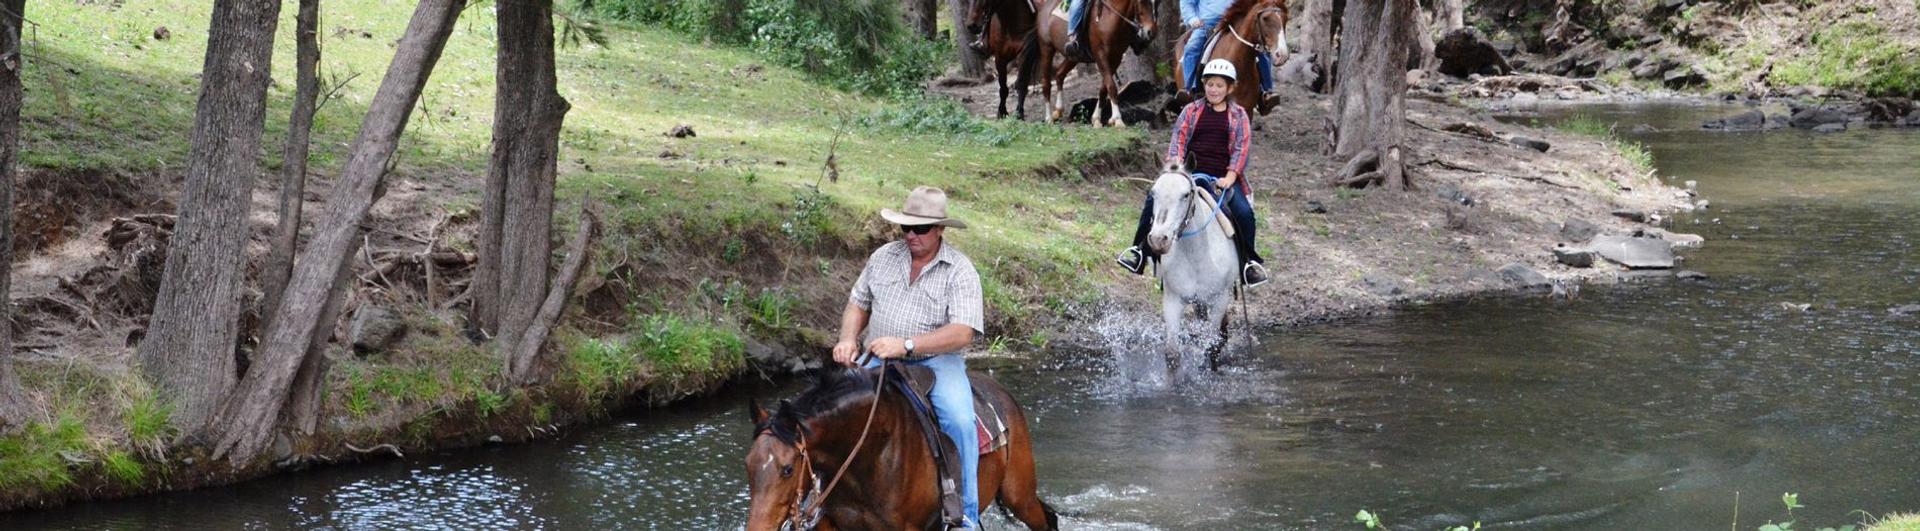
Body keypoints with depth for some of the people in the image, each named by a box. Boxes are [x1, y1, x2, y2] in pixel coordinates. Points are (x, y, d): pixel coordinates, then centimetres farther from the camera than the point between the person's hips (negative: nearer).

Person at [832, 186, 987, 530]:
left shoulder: (960, 271, -5)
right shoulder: (883, 257, 9)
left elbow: (962, 333, -16)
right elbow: (858, 305, 17)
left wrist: (906, 344, -26)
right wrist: (848, 339, -6)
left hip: (937, 360, -3)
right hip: (880, 360, 4)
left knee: (959, 421, -29)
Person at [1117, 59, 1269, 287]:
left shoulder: (1239, 115, 11)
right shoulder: (1192, 111, 12)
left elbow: (1241, 148, 1)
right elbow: (1178, 140, 4)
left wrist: (1230, 178, -14)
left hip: (1223, 177, -1)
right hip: (1191, 172, 1)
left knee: (1244, 212, -24)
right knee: (1155, 198, -20)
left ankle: (1249, 262, -5)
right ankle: (1139, 250, -12)